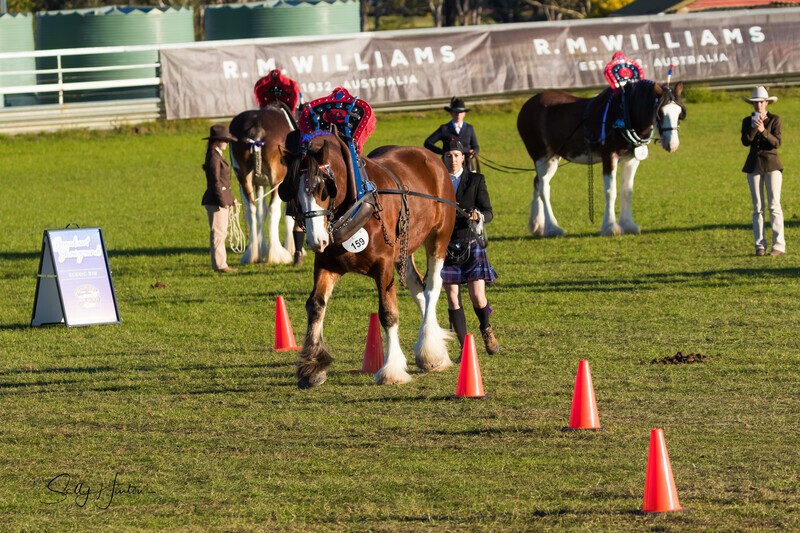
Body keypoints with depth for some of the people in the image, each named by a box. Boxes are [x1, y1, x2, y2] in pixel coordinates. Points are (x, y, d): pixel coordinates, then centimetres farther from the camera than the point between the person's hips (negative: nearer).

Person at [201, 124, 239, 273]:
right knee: (218, 232, -7)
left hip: (222, 200, 11)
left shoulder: (218, 156, 16)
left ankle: (221, 263, 19)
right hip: (216, 200, -11)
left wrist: (231, 199, 23)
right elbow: (215, 181, -20)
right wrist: (222, 201, -21)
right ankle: (219, 264, -5)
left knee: (221, 233, 14)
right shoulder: (214, 157, -16)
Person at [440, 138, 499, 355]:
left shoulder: (476, 180, 3)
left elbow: (488, 212, -3)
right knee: (452, 299, -2)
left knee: (478, 298, -7)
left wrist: (478, 216, -25)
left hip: (471, 244, -1)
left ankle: (486, 329, 25)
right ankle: (465, 347, 7)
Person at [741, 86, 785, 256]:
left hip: (771, 165, -3)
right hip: (754, 165, 3)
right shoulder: (748, 121, 7)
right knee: (757, 207, 3)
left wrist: (764, 131, -24)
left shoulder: (775, 120, 0)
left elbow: (777, 143, -11)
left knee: (774, 205, -7)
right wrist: (755, 127, -18)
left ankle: (779, 244, -7)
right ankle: (760, 245, 5)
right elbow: (746, 141, -7)